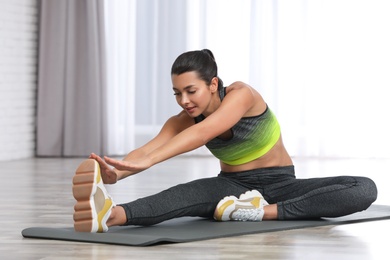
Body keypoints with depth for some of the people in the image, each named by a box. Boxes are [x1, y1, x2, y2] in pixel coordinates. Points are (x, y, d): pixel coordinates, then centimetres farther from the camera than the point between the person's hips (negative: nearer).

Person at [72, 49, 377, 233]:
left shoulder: (242, 95, -23)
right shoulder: (182, 121, -9)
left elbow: (203, 132, -42)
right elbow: (147, 149, -29)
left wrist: (147, 161, -56)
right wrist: (115, 172, -54)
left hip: (280, 186, -1)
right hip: (233, 187, 1)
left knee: (365, 189, -29)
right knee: (189, 193, -37)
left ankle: (267, 212, -37)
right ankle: (112, 214, -67)